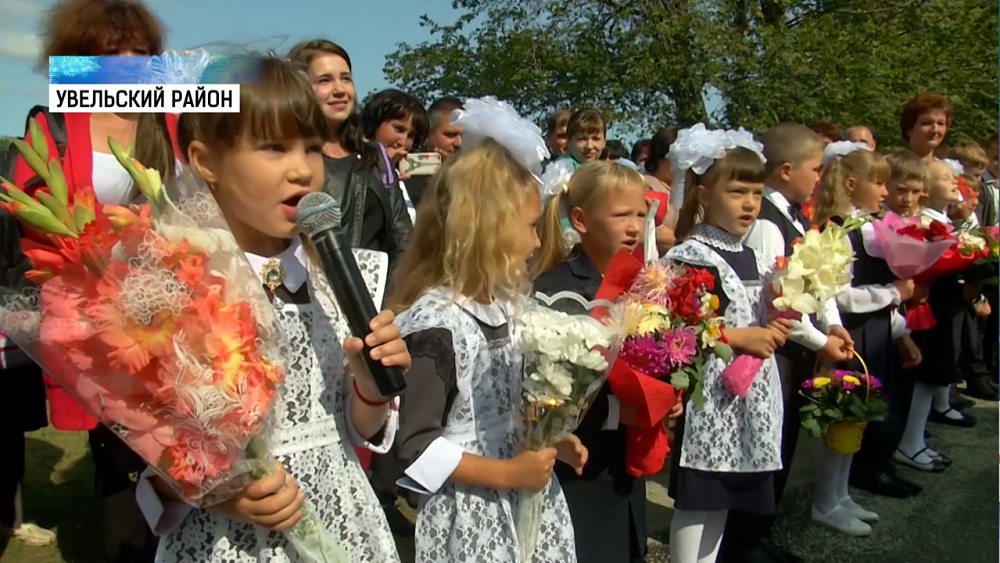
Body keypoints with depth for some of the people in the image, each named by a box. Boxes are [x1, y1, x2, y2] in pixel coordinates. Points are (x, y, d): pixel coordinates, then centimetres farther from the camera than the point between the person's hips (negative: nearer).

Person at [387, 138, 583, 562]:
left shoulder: (507, 305, 4)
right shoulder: (434, 322, -22)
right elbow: (412, 445, -22)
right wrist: (506, 473, -21)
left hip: (528, 499, 8)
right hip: (472, 515, -8)